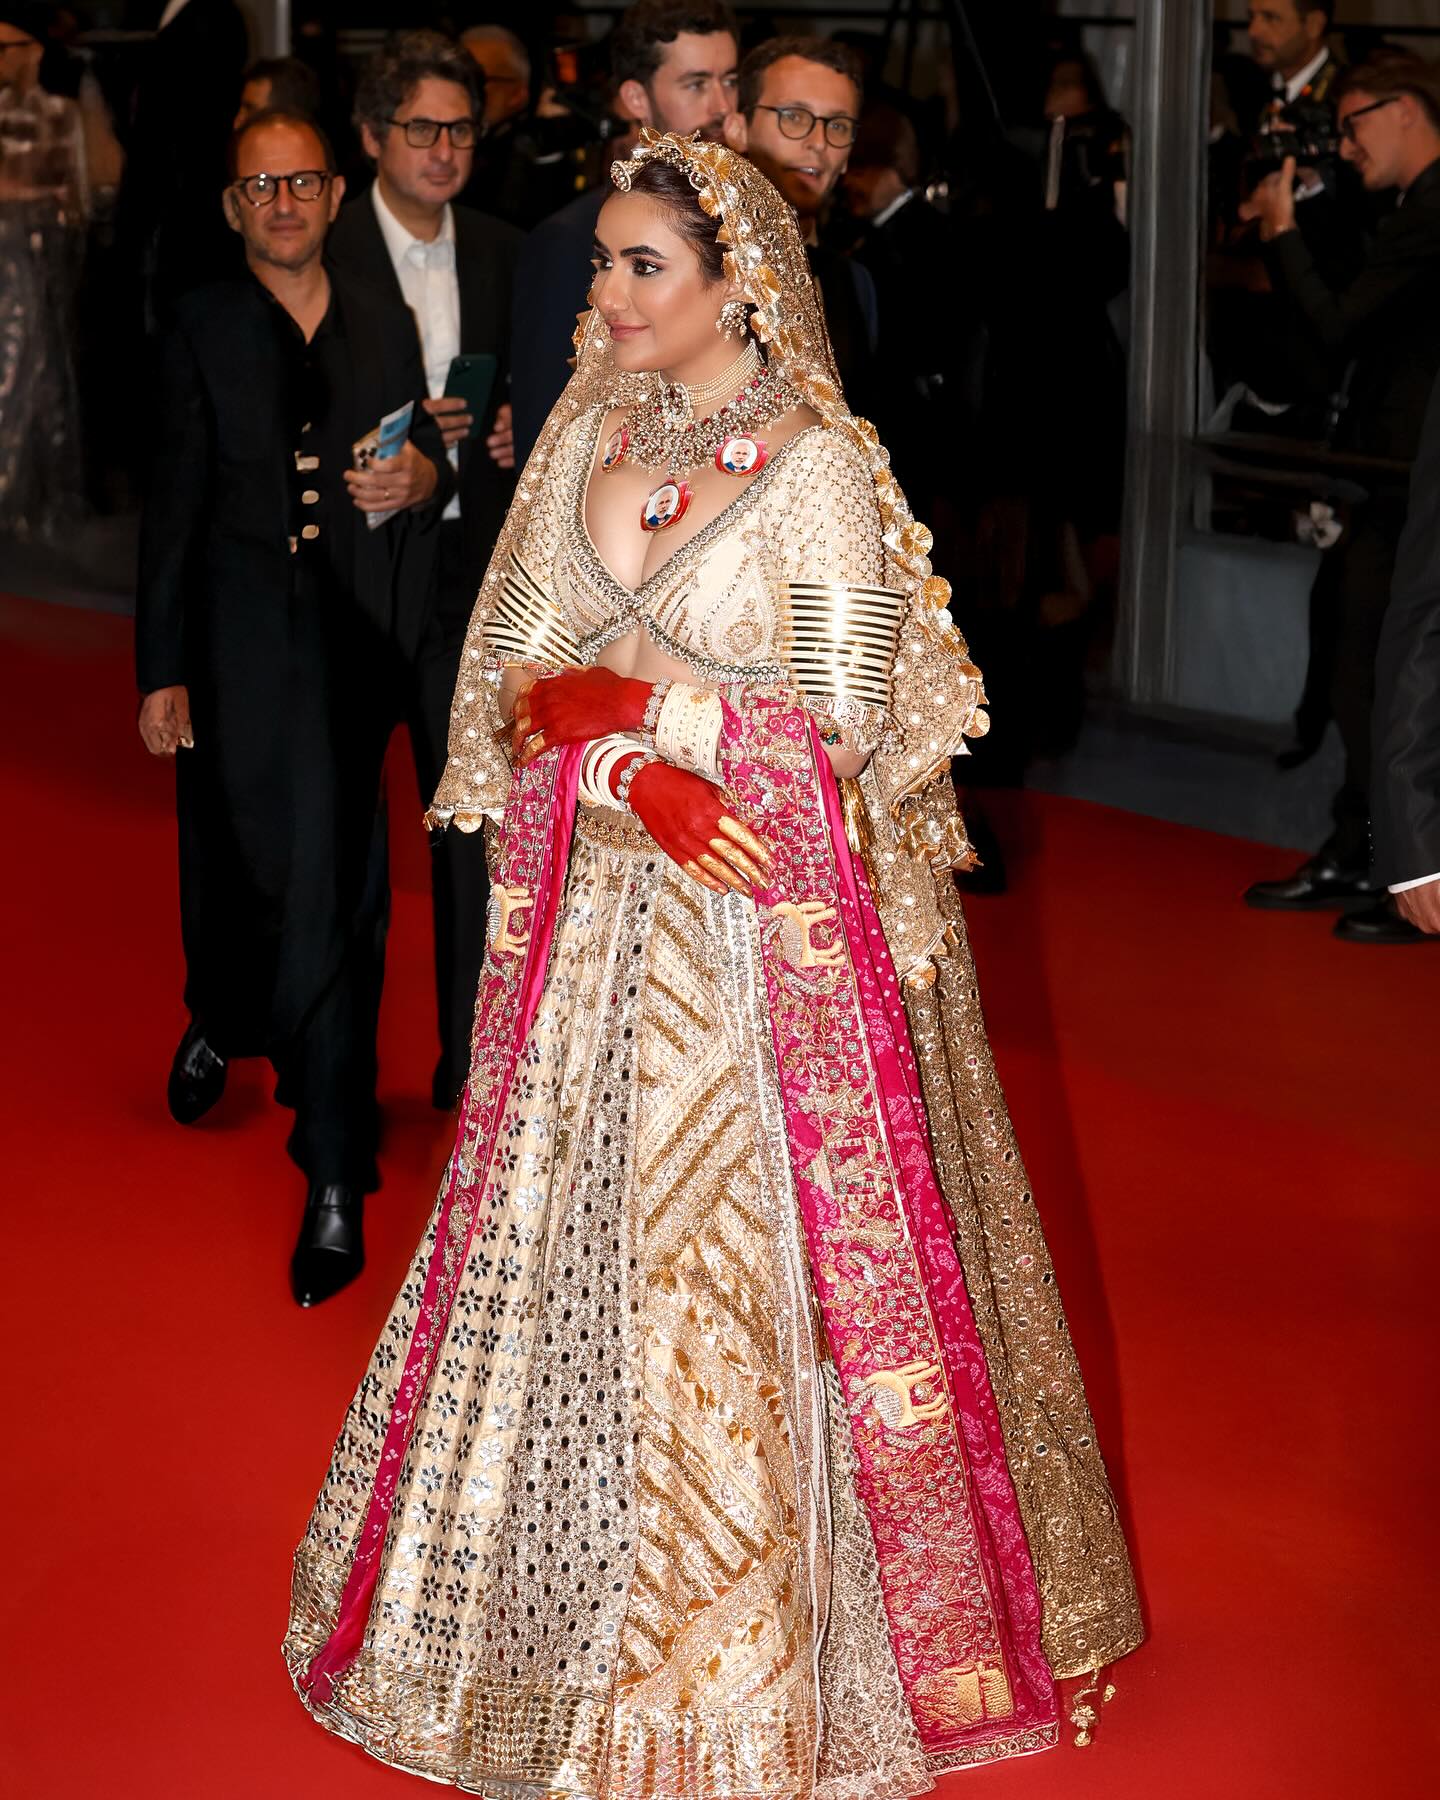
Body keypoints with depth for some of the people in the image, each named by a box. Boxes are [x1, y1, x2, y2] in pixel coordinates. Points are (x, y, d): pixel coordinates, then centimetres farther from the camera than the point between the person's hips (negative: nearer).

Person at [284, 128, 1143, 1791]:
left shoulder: (817, 466, -7)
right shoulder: (586, 435, 9)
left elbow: (841, 725, -11)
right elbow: (511, 679, 6)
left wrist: (620, 698, -10)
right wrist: (642, 778, -13)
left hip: (769, 926, -5)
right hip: (596, 912, 5)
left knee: (747, 1252, -1)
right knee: (581, 1238, 9)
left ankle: (769, 1634, 14)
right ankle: (588, 1611, 24)